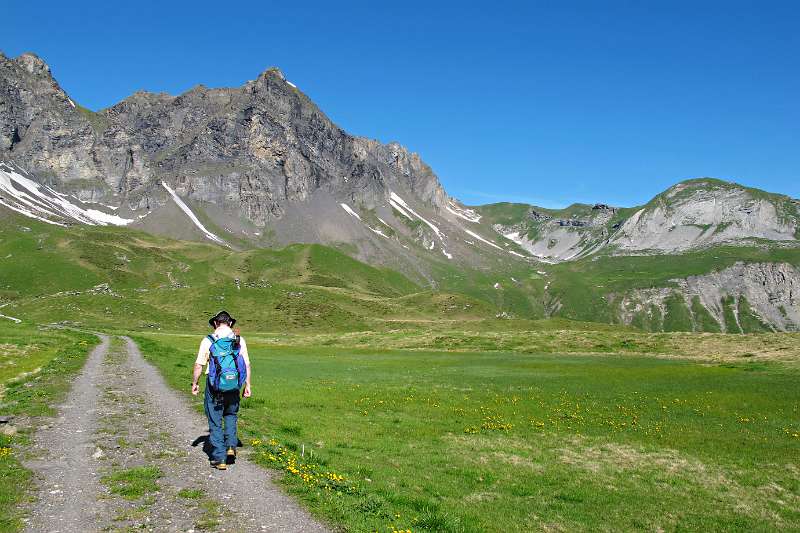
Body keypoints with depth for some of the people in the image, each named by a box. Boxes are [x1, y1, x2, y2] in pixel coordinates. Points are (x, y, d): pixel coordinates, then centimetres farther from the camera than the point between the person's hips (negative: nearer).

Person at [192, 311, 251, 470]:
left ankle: (220, 458, 9)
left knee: (215, 423, 8)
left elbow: (199, 365, -3)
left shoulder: (209, 341, -5)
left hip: (214, 386, -2)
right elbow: (247, 365, 1)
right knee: (231, 415, 26)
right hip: (234, 385, 2)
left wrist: (194, 383, 10)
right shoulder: (240, 340, 1)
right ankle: (231, 445, 11)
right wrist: (247, 386, 9)